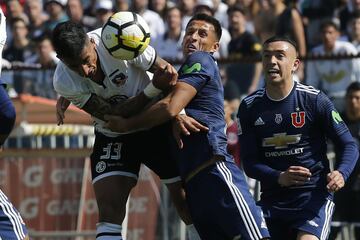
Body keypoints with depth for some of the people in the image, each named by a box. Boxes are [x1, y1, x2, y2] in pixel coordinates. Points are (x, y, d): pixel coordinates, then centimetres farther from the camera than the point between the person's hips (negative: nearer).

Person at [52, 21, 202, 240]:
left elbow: (165, 69, -14)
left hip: (154, 125, 0)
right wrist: (155, 89, -35)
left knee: (185, 198, 1)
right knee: (109, 212, -13)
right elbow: (114, 115, -24)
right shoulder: (64, 83, -24)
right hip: (112, 137, 0)